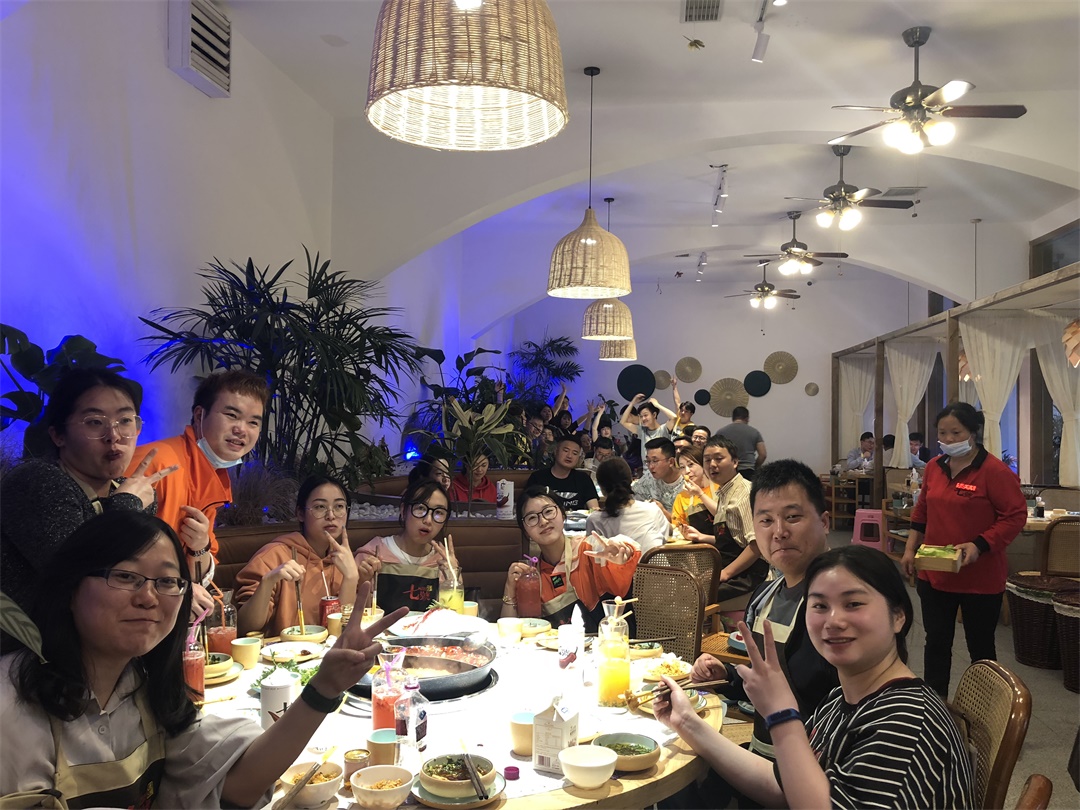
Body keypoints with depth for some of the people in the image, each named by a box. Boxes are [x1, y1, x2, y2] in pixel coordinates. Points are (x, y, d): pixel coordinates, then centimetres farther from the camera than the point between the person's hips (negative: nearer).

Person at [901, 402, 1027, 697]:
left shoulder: (994, 470, -14)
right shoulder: (934, 467, 5)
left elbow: (1016, 516, -15)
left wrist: (979, 546, -24)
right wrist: (910, 549, 6)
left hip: (980, 578, -5)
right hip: (934, 574, 5)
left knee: (980, 647, 11)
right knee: (937, 643, 12)